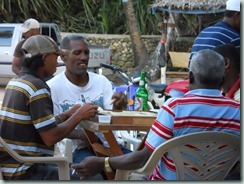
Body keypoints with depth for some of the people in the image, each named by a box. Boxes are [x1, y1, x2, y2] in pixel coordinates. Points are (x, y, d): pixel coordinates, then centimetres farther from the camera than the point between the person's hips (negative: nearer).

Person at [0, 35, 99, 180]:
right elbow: (51, 137, -19)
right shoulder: (37, 86, -16)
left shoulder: (15, 82, 11)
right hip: (25, 172, -10)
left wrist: (67, 114, 11)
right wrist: (79, 116, -7)